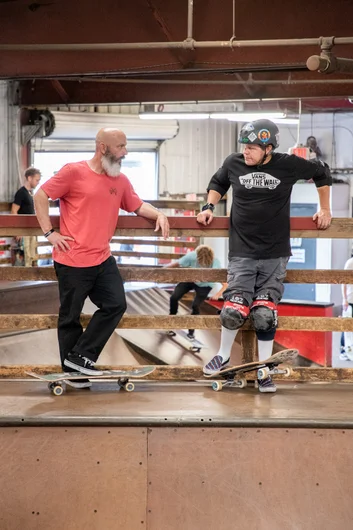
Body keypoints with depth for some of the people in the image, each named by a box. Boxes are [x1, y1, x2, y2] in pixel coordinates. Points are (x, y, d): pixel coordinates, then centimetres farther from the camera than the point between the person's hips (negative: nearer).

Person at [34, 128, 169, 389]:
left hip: (103, 259, 6)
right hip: (72, 261, -6)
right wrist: (49, 232, -11)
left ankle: (79, 356, 13)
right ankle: (72, 372, 19)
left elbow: (138, 205, 17)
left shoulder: (121, 180, 7)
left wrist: (159, 214, -4)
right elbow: (41, 195, -6)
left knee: (116, 305, 4)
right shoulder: (74, 171, -10)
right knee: (70, 317, 5)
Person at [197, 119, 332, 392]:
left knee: (265, 314, -3)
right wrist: (209, 207, 4)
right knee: (234, 311, -9)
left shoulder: (288, 165, -8)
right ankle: (223, 357, 20)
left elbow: (322, 172, 10)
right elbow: (217, 183, 18)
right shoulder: (233, 163, -5)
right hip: (242, 253, 0)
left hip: (275, 254, 0)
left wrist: (325, 209, 14)